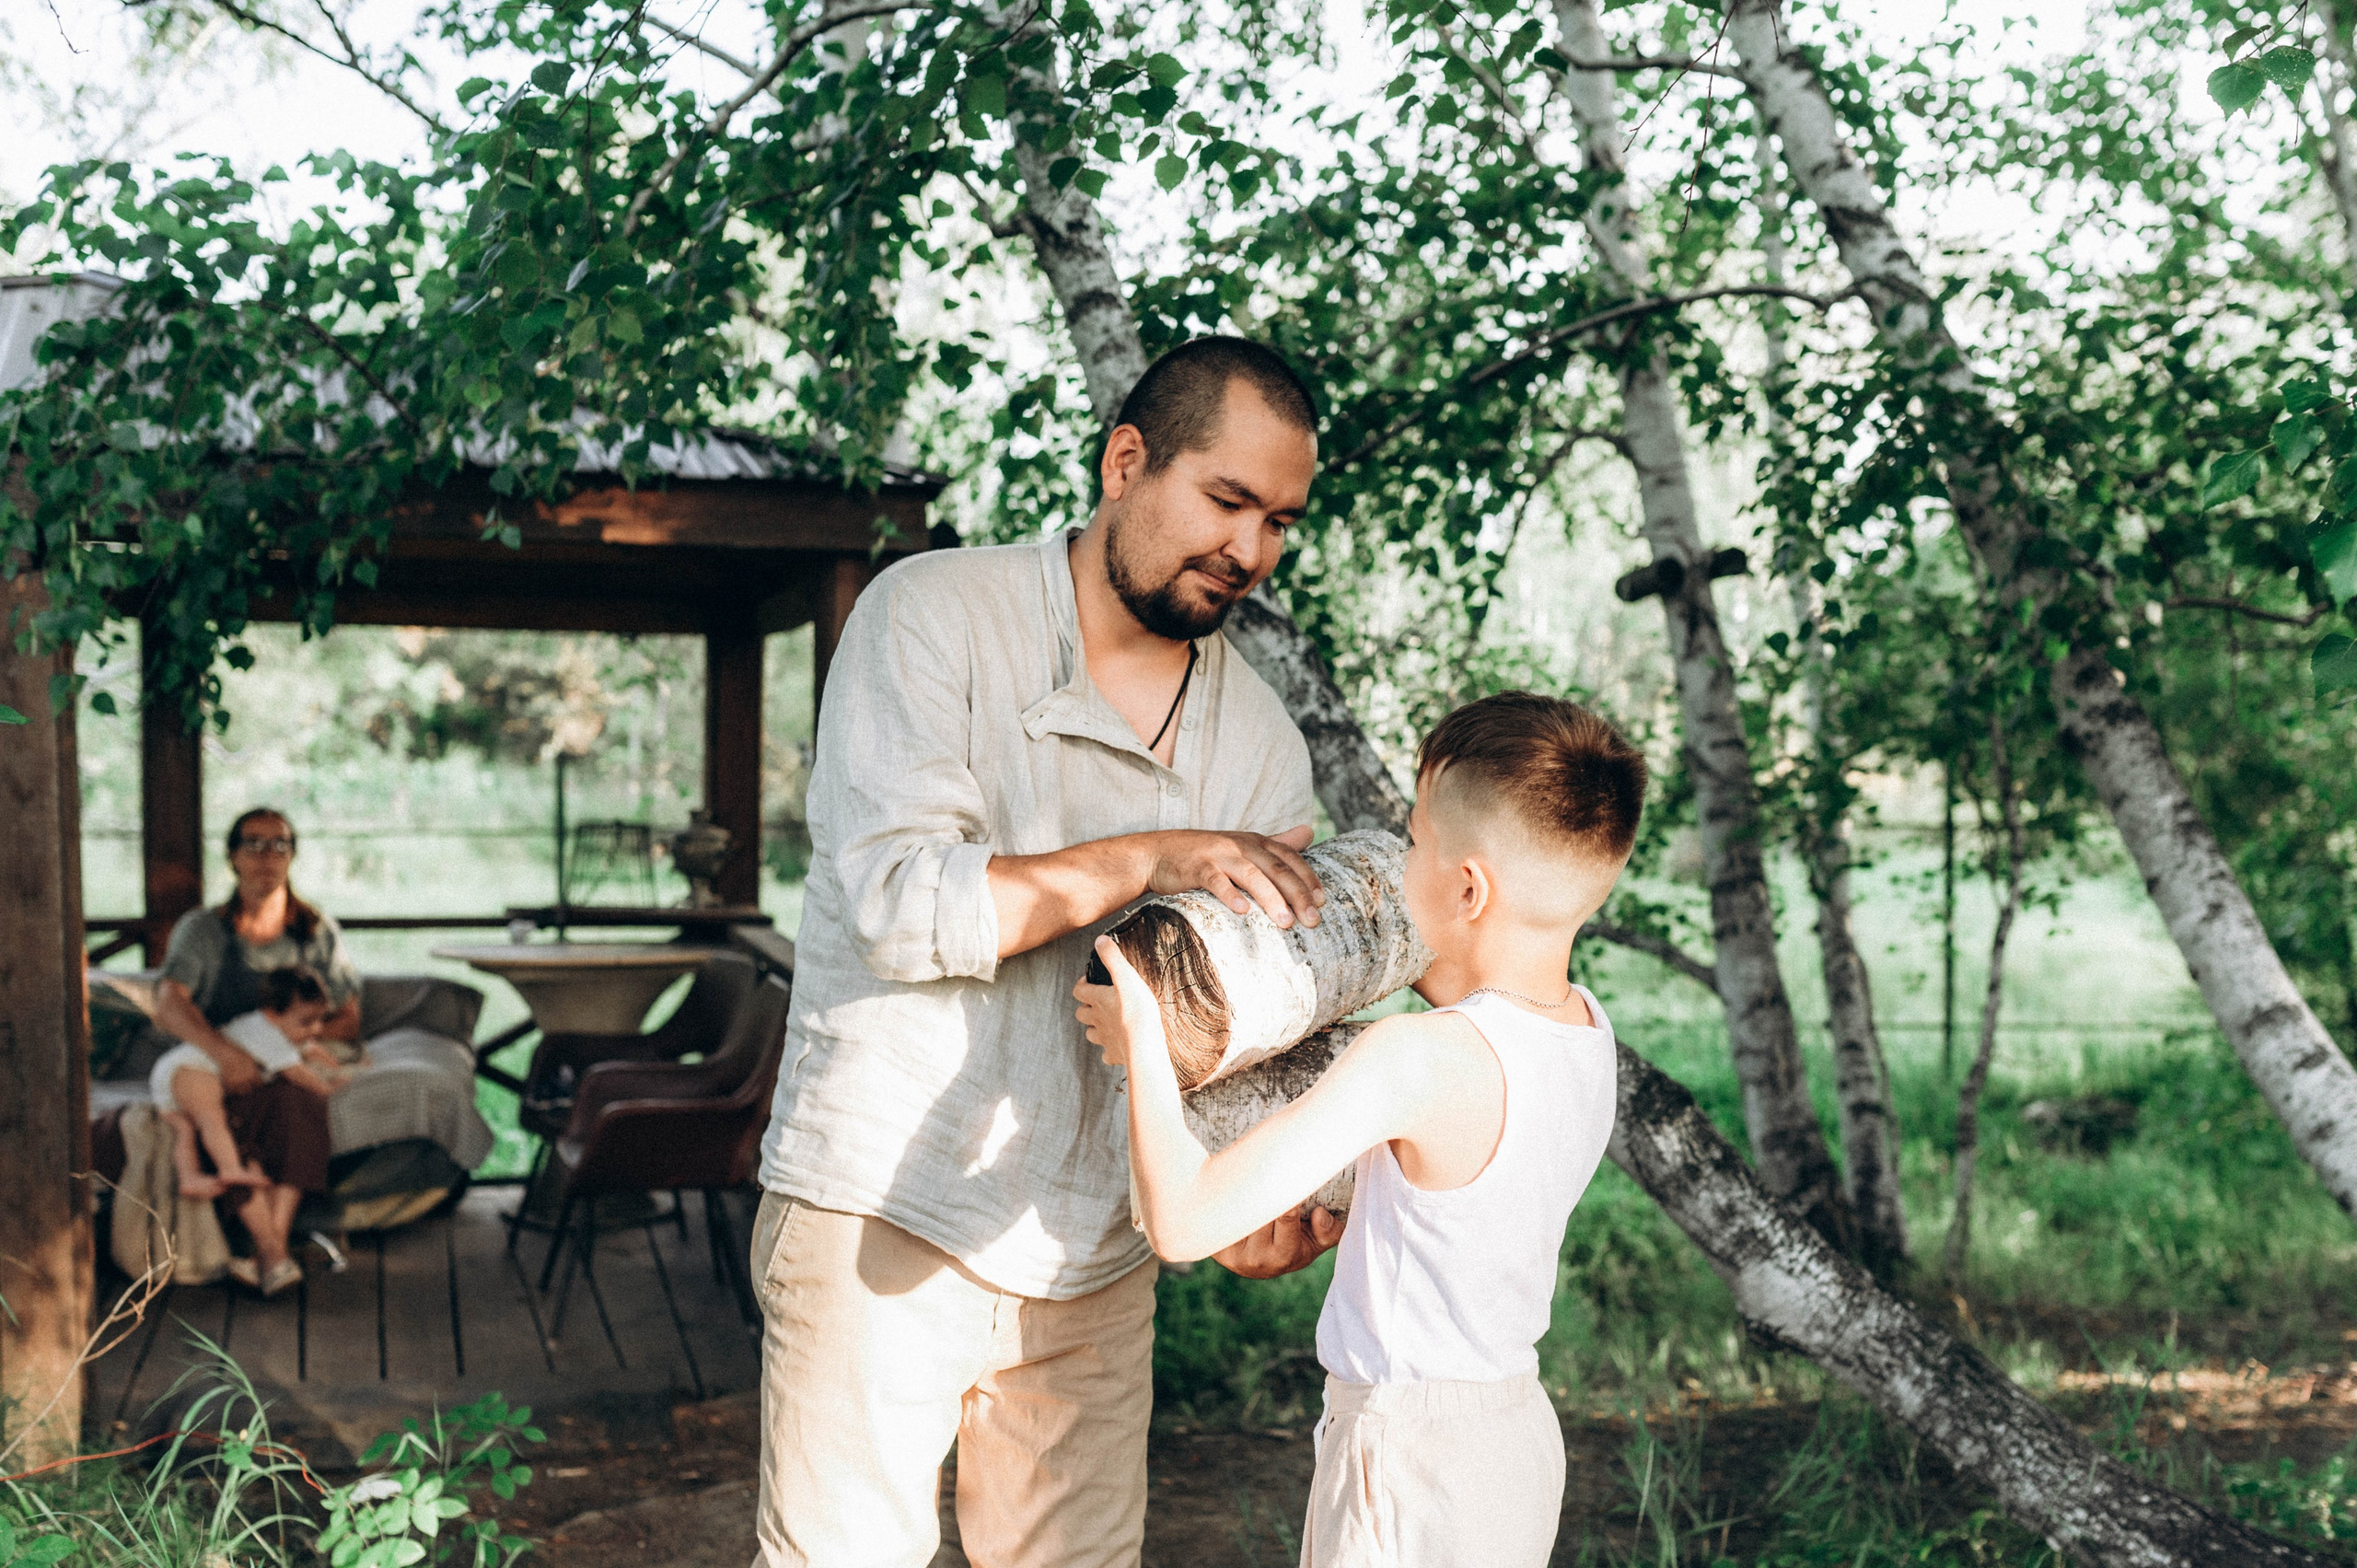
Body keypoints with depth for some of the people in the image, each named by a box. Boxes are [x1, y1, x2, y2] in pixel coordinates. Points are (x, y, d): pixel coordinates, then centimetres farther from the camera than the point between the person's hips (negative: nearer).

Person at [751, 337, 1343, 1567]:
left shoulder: (1262, 744, 7)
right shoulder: (931, 616, -8)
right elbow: (900, 903, -20)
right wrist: (1150, 861, -22)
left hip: (1093, 1259, 5)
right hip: (882, 1224, -4)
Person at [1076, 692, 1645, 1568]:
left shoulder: (1415, 1060, -28)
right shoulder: (1587, 1027, -4)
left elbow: (1185, 1221, -29)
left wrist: (1140, 1037, -16)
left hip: (1412, 1455, -8)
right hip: (1519, 1438, 8)